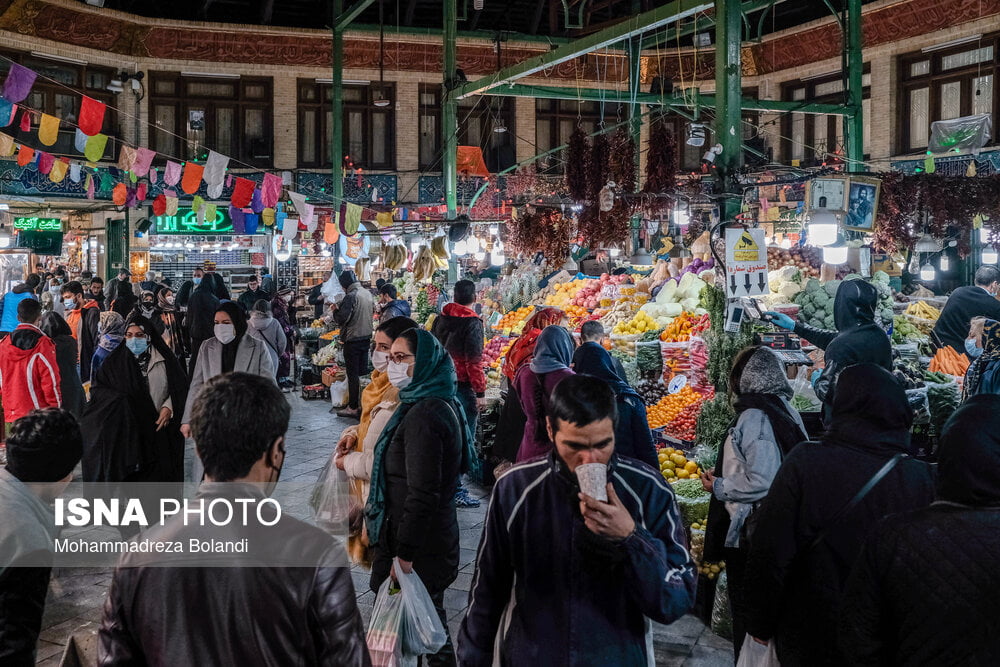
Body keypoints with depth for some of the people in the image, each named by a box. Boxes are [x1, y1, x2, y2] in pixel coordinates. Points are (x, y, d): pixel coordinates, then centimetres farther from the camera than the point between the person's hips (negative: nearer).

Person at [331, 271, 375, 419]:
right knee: (363, 372, 15)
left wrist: (335, 310, -3)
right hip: (367, 337, 8)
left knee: (353, 374, -2)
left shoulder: (351, 296, -19)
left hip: (353, 339, -8)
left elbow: (342, 319, -22)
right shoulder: (368, 294, 7)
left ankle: (353, 408, 3)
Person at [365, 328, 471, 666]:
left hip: (418, 545, -10)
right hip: (438, 534, 10)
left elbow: (422, 495, -25)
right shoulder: (443, 404, 9)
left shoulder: (423, 416, -22)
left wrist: (404, 556, -22)